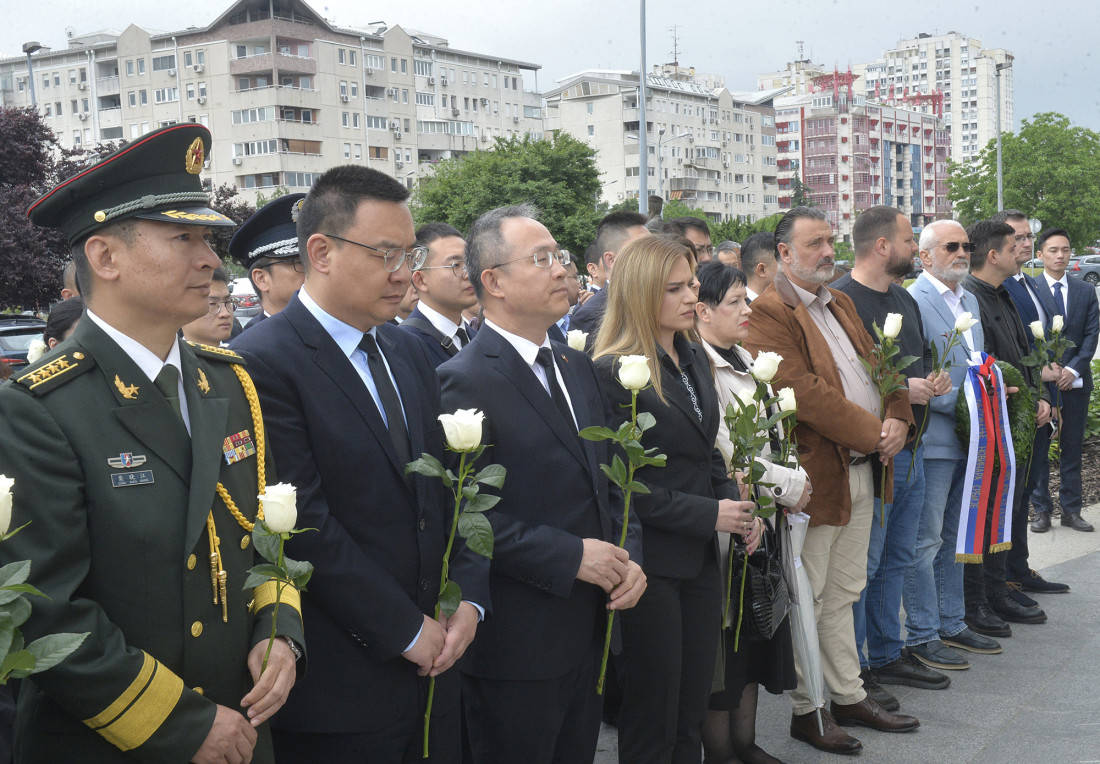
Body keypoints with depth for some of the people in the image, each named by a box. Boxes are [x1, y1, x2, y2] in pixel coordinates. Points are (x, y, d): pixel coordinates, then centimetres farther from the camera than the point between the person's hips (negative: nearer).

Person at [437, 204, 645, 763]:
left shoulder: (576, 367, 11)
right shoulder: (465, 381, -16)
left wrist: (627, 557, 0)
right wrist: (570, 556, -21)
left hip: (588, 630, 8)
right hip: (516, 646, -8)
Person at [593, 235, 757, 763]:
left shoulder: (694, 358, 10)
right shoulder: (614, 373, -15)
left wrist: (734, 503, 1)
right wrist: (708, 515, -16)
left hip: (701, 558, 7)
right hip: (649, 561, -7)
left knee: (692, 710, 15)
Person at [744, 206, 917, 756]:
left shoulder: (841, 304, 17)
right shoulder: (768, 314, -14)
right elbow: (806, 393, -22)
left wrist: (898, 418, -2)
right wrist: (872, 433, -18)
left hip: (862, 472, 9)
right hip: (816, 477, -9)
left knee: (844, 594, 18)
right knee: (808, 598, 3)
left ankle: (849, 695, 29)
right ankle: (807, 709, 14)